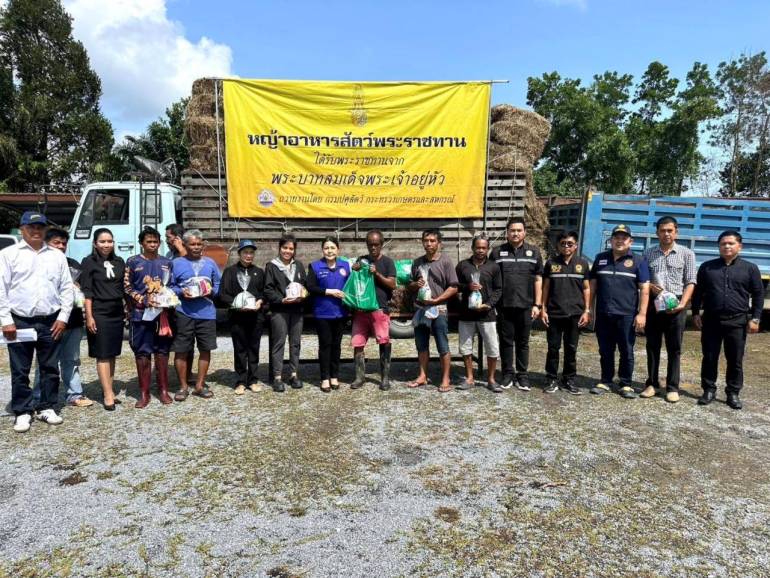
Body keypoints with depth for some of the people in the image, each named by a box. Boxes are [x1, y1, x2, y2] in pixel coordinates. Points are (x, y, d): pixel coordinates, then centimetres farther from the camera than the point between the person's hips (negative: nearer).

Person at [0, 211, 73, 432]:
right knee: (20, 371, 5)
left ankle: (46, 408, 21)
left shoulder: (57, 255, 9)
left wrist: (63, 317, -1)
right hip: (20, 321, -2)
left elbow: (66, 289, 8)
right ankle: (22, 412, 16)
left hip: (51, 321, 2)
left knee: (50, 368, 9)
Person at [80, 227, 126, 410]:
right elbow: (86, 291, -7)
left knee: (112, 354, 9)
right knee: (103, 355, -3)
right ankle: (108, 395, -3)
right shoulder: (89, 262, -3)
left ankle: (109, 390, 17)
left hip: (117, 313, 5)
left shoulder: (119, 262, 11)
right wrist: (89, 316, -13)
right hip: (99, 314, -5)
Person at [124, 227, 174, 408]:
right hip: (140, 314, -2)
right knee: (142, 353, 2)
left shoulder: (167, 263, 10)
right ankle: (144, 393, 11)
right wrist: (144, 300, -13)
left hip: (163, 313, 2)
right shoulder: (133, 262, 2)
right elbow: (127, 287, -1)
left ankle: (163, 390, 16)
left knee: (162, 352, 7)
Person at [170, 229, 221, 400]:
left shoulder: (210, 263, 11)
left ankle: (200, 385, 21)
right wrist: (181, 292, -14)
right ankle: (183, 386, 17)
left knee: (205, 349, 7)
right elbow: (169, 287, 4)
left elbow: (219, 285, 14)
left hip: (207, 312, 2)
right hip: (184, 313, -2)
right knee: (181, 350, 2)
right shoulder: (176, 263, 4)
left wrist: (212, 291, -6)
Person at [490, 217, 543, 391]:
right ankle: (508, 374, 17)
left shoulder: (534, 252, 5)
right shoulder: (497, 252, 4)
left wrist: (537, 304, 0)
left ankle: (522, 375, 18)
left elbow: (538, 280, 5)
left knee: (523, 342, 8)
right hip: (503, 305, 0)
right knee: (506, 341, 7)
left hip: (525, 306, 0)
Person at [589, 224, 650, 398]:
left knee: (626, 351, 5)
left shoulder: (638, 261, 2)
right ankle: (605, 381, 20)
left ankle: (626, 384, 16)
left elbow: (644, 289, -2)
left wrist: (642, 313, -10)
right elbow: (593, 285, 13)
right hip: (603, 314, 3)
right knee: (605, 351, 9)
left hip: (627, 315, -2)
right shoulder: (600, 258, 10)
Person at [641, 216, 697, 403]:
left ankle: (672, 387, 10)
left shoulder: (687, 253, 4)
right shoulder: (648, 253, 8)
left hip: (676, 306, -2)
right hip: (653, 304, 2)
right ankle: (652, 383, 18)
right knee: (652, 346, 8)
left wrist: (682, 303, -13)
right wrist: (650, 286, -11)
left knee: (674, 349, 2)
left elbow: (690, 283, 0)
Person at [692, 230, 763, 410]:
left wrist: (755, 318, -2)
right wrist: (696, 313, 3)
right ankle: (709, 390, 17)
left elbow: (758, 295, 5)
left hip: (737, 321, -1)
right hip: (711, 320, 1)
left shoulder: (750, 268, 4)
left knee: (735, 360, 5)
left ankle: (733, 393, 16)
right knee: (709, 358, 5)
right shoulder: (707, 267, 7)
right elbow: (698, 292, 11)